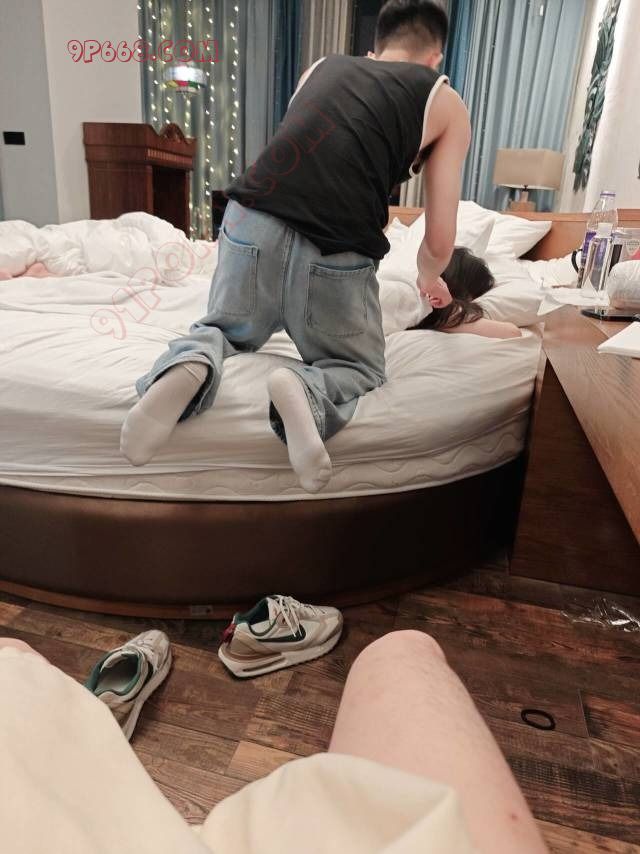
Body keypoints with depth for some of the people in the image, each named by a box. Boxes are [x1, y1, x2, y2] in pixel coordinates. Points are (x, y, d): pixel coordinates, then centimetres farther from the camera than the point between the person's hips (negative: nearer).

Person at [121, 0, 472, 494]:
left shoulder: (321, 67, 27)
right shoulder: (447, 103, 17)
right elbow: (440, 240, 12)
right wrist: (428, 279, 35)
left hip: (252, 224, 3)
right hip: (336, 258, -3)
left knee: (226, 329, 30)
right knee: (361, 369, 23)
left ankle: (192, 364, -5)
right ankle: (308, 390, -12)